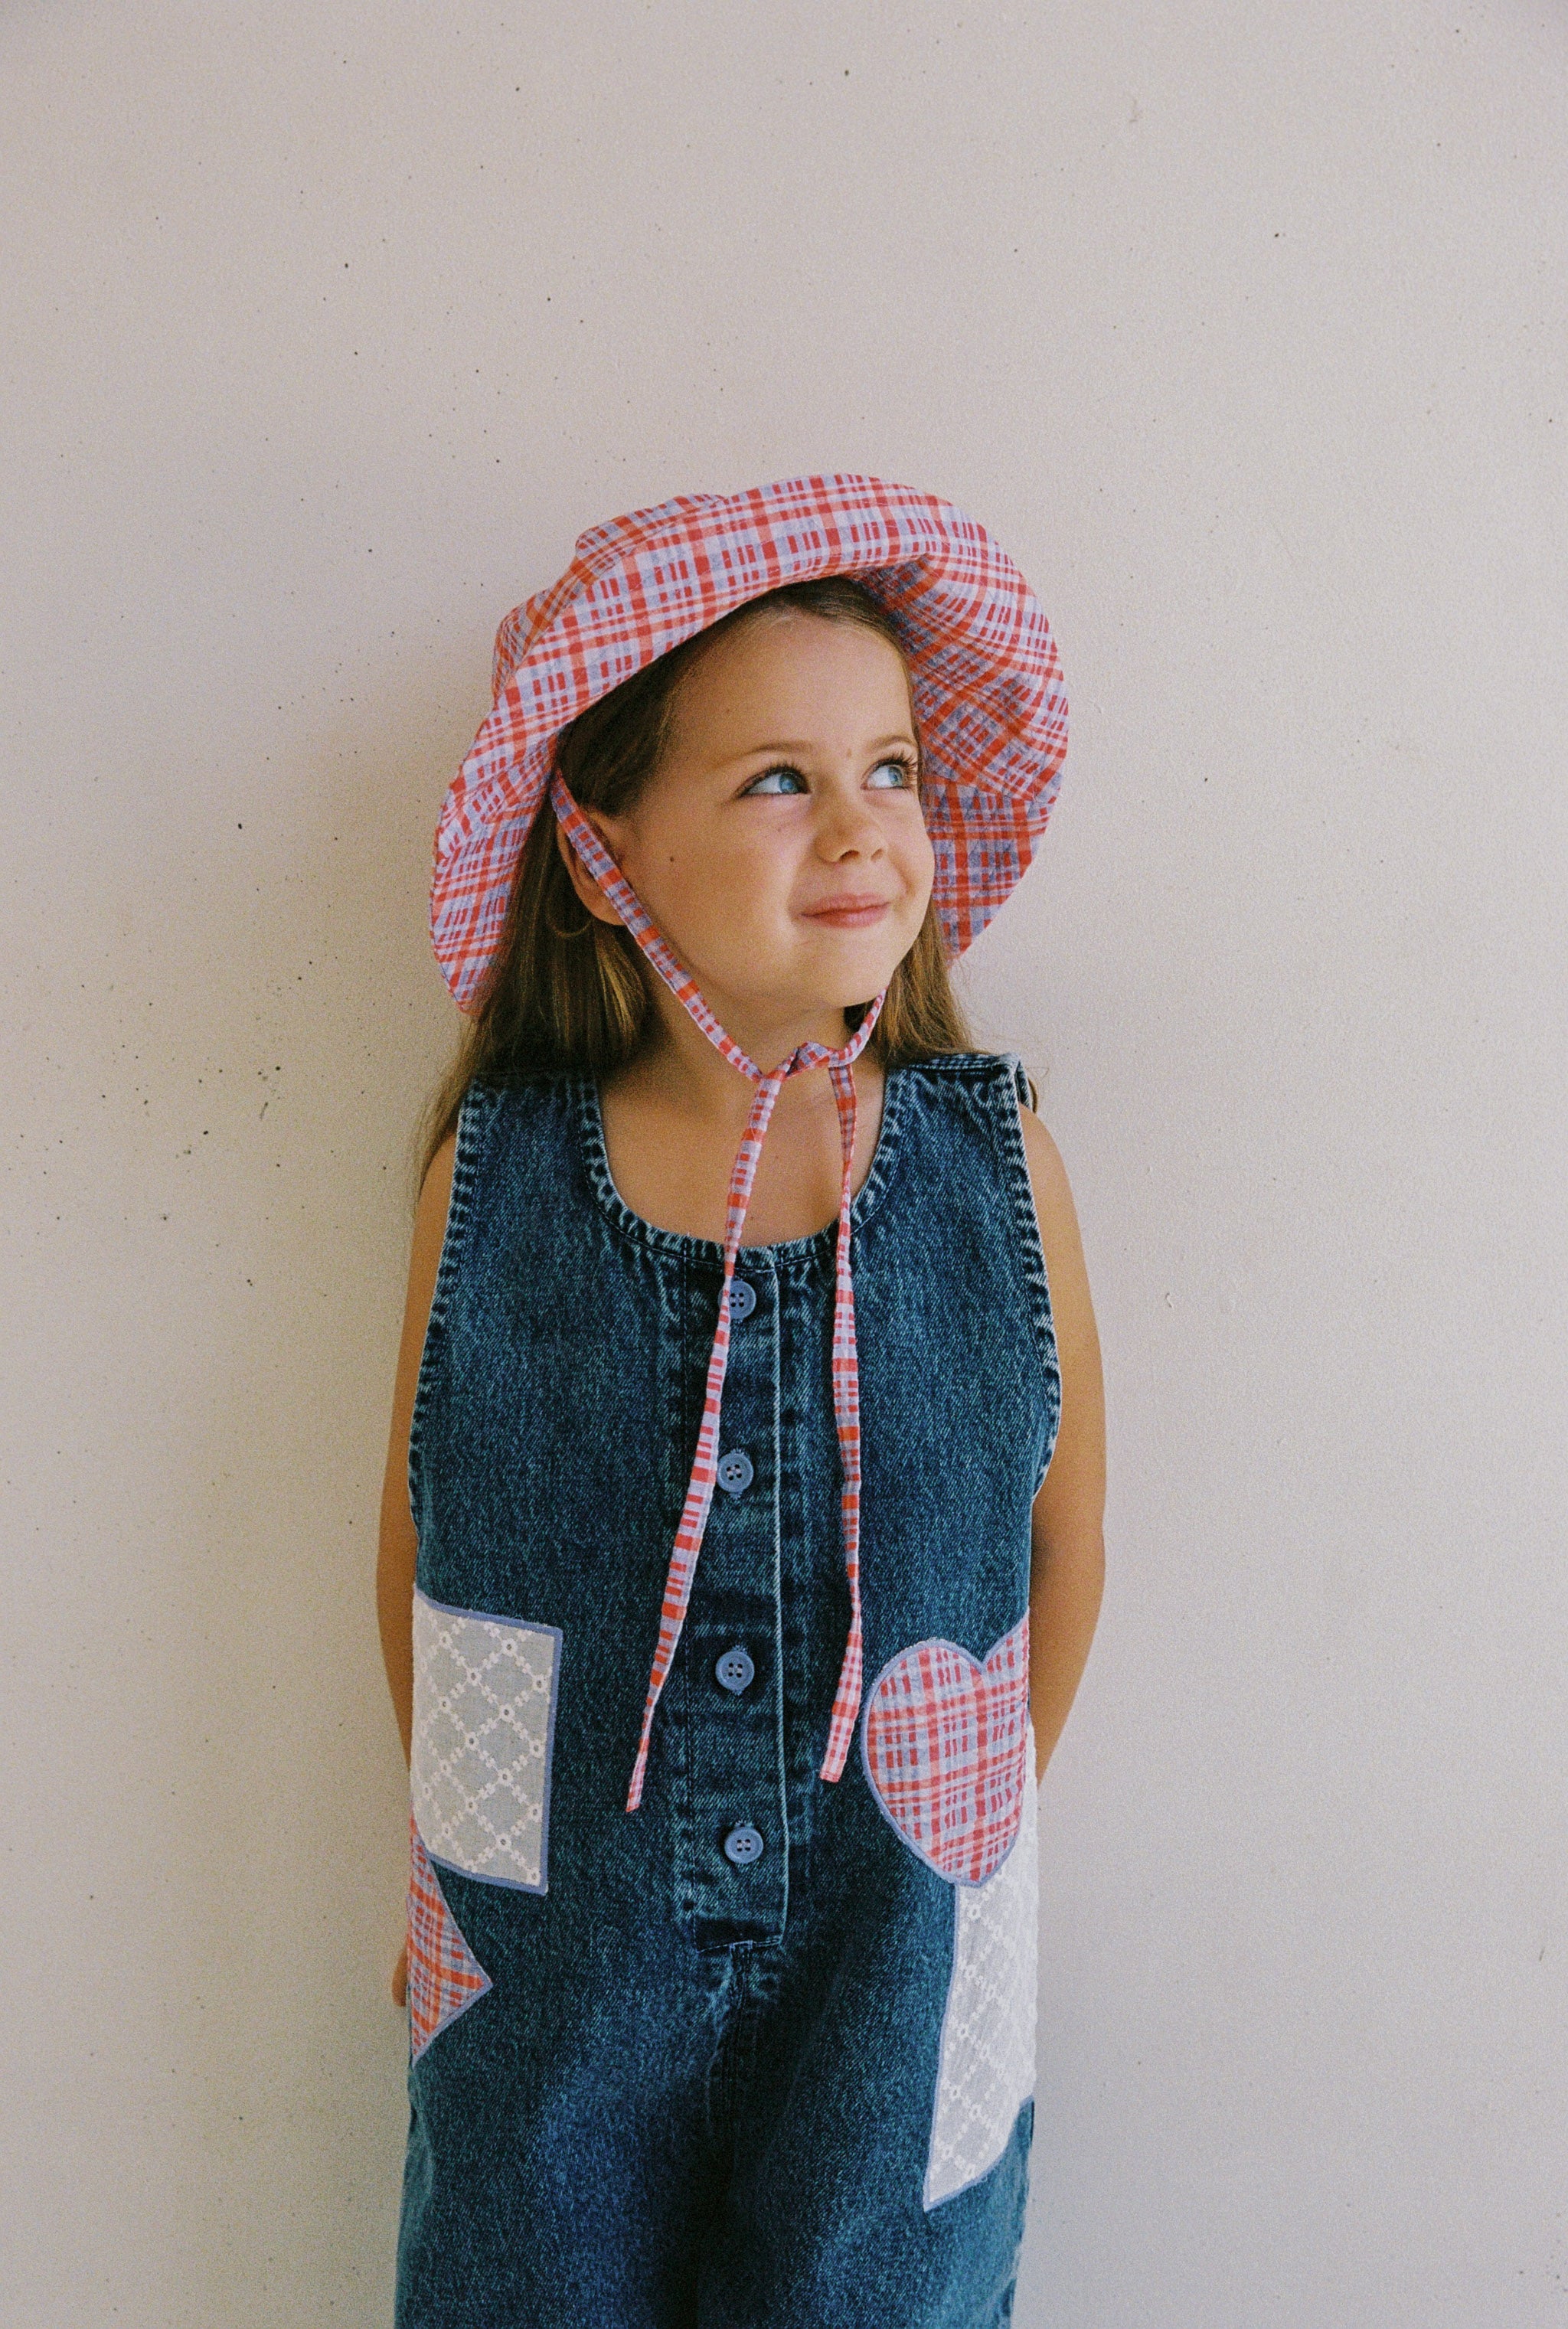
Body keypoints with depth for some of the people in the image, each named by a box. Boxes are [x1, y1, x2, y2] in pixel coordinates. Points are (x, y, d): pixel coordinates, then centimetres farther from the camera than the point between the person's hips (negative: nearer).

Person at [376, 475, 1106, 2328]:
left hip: (889, 1982, 0)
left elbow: (1060, 1533, -1)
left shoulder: (998, 1161, -12)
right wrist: (444, 1871, 9)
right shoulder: (488, 1181, -12)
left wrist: (965, 1843, 6)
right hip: (549, 1987, 0)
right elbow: (419, 1542, 0)